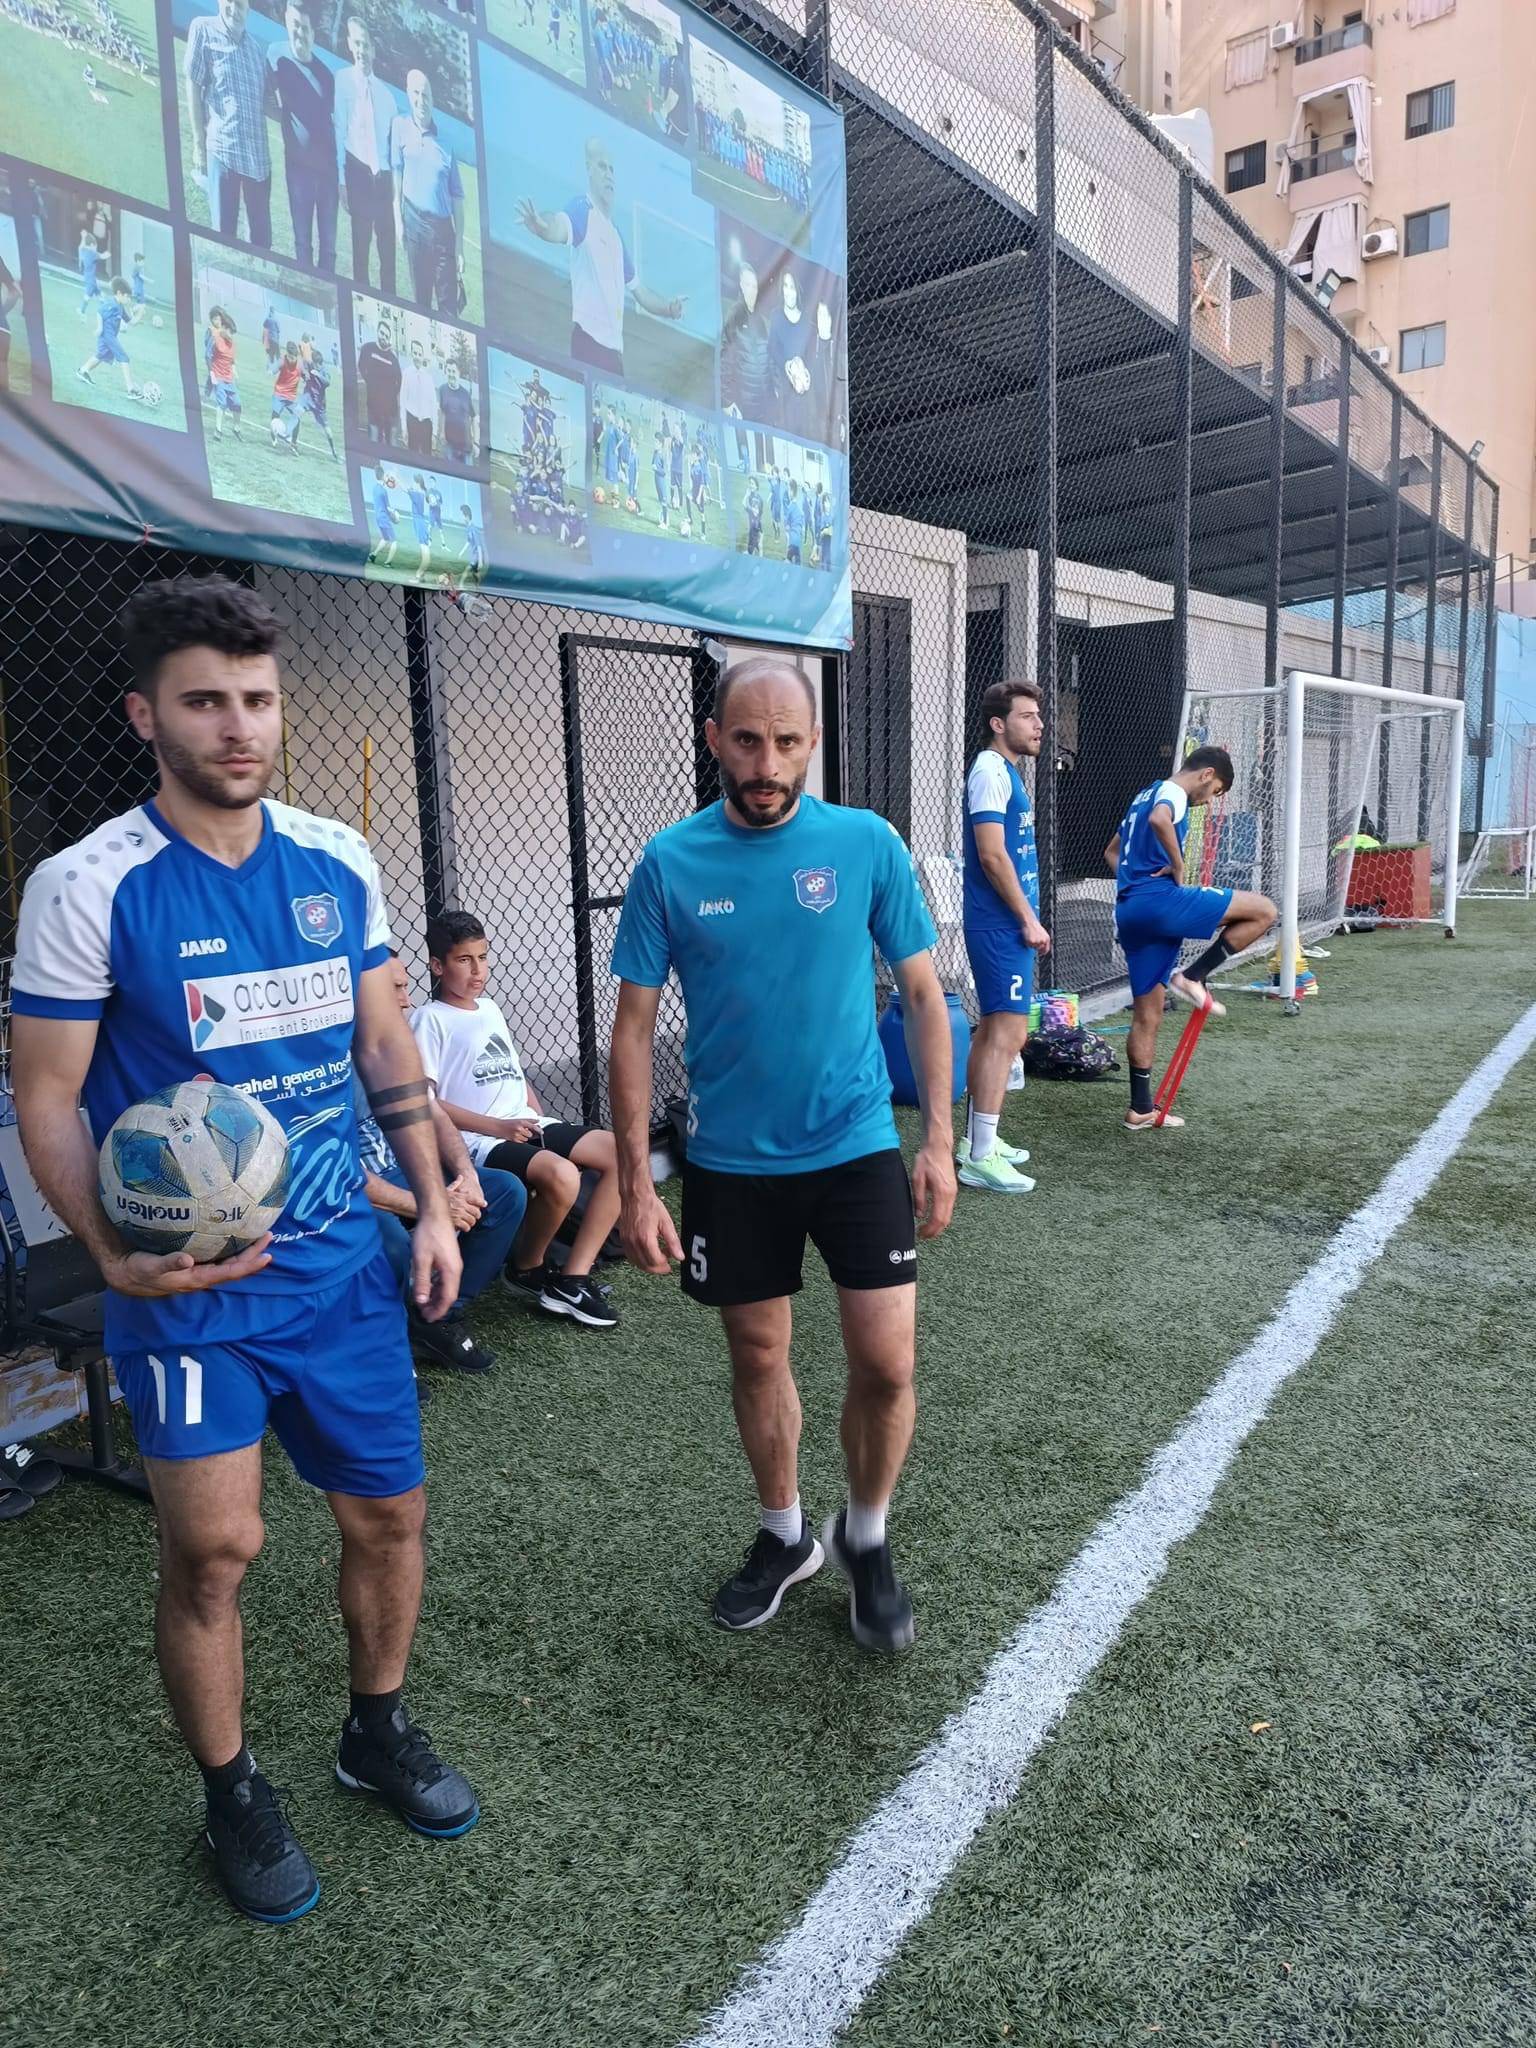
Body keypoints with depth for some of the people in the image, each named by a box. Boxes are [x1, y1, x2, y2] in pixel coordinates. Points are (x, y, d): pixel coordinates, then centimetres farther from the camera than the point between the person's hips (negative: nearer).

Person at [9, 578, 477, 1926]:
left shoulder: (338, 863, 2)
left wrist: (435, 1206, 6)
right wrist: (113, 1252, -23)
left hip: (342, 1264, 4)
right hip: (189, 1284, -4)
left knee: (388, 1511, 12)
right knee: (215, 1547, 0)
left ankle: (379, 1730, 40)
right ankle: (233, 1796, 30)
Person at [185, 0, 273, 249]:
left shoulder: (254, 45, 16)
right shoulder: (203, 29, 3)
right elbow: (193, 87, -1)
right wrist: (198, 144, -6)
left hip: (258, 153, 5)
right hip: (222, 148, -5)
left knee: (262, 234, 6)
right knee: (224, 232, -4)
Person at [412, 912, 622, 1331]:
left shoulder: (490, 1008, 20)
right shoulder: (430, 1020, -4)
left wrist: (540, 1121, 6)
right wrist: (498, 1127, -17)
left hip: (526, 1125, 8)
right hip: (477, 1140, -8)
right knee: (561, 1174, -35)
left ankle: (573, 1277, -9)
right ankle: (527, 1269, -4)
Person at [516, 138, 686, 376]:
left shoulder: (617, 236, 23)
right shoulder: (581, 209, 0)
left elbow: (638, 289, 32)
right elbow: (559, 226, -23)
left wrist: (669, 307, 19)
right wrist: (541, 224, -45)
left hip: (615, 348, 8)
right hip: (588, 339, -8)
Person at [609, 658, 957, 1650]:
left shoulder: (868, 843, -6)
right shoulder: (670, 863, -6)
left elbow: (924, 993, 1)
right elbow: (635, 1025, -3)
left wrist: (939, 1141, -2)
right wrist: (636, 1182, -6)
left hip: (858, 1147, 0)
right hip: (731, 1160, 1)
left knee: (887, 1364, -1)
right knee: (758, 1358, 15)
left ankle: (867, 1536, 29)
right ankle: (785, 1534, 40)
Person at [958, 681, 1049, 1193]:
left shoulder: (1008, 771, 18)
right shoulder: (991, 771, -12)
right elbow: (992, 855, -20)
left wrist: (1027, 919, 19)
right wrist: (1029, 921, -16)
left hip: (1004, 924, 10)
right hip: (1001, 925, -10)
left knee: (991, 1031, 14)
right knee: (1009, 1035, -11)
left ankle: (976, 1138, 23)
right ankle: (980, 1159, -8)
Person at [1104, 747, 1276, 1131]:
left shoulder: (1145, 794, 27)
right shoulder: (1173, 791, -1)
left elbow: (1111, 852, 36)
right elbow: (1159, 819, -27)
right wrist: (1178, 866, -15)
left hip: (1128, 912, 10)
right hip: (1158, 899, -10)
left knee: (1147, 1015, 12)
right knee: (1263, 910, -5)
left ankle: (1141, 1109, 14)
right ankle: (1193, 977, -7)